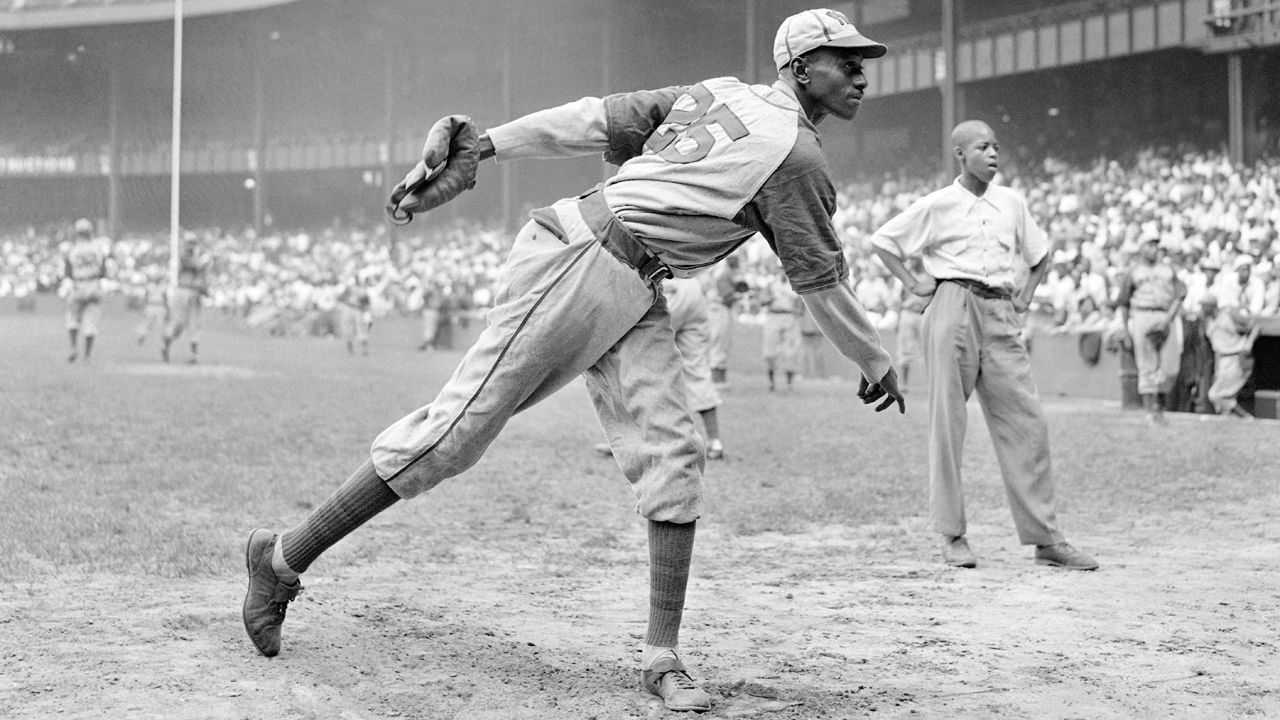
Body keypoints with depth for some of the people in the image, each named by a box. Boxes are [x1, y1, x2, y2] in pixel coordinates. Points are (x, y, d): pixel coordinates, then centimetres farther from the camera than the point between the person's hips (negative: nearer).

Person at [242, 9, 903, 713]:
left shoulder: (714, 94, 16)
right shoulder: (795, 155, -7)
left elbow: (594, 118, 8)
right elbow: (821, 284, 0)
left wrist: (480, 148, 3)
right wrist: (876, 361, 14)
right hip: (576, 260, -9)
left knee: (672, 459, 0)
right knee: (460, 425, -8)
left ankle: (661, 657, 1)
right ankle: (284, 556, 1)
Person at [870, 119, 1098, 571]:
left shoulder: (1012, 202, 14)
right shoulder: (937, 205, 3)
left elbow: (1041, 254, 27)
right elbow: (881, 241, 8)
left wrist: (1025, 297, 14)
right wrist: (914, 284, 1)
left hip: (1002, 315, 3)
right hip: (954, 309, -3)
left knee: (1026, 422, -3)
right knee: (948, 420, -2)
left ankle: (1046, 538, -1)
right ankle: (952, 534, 6)